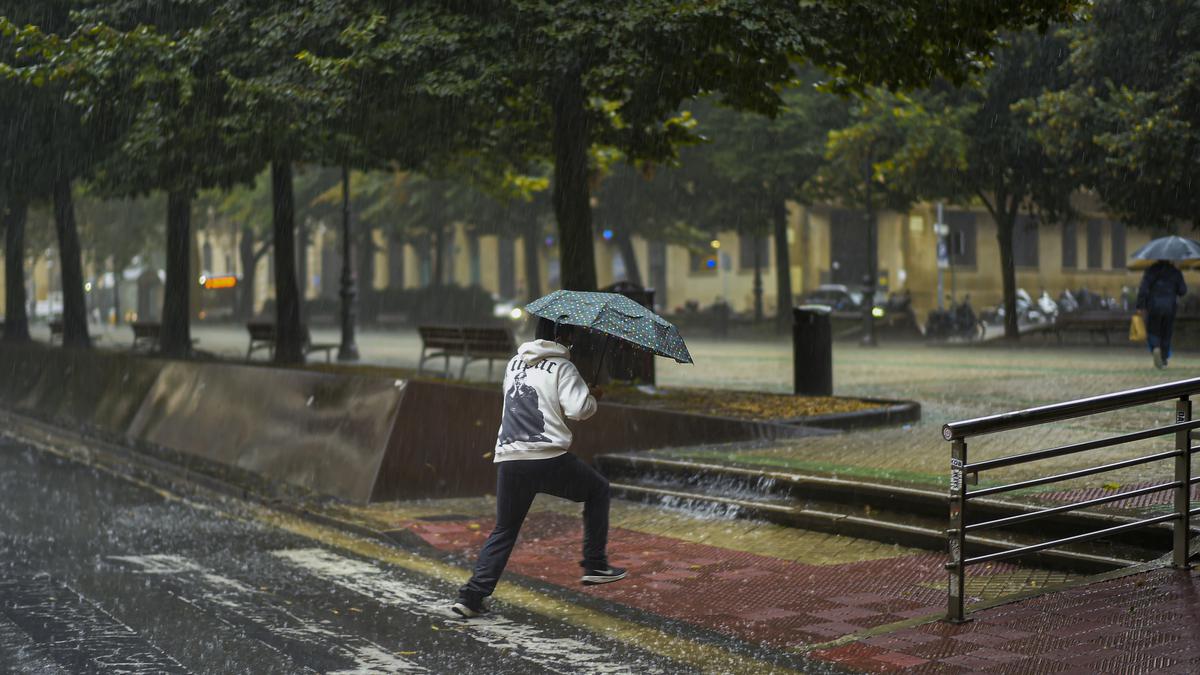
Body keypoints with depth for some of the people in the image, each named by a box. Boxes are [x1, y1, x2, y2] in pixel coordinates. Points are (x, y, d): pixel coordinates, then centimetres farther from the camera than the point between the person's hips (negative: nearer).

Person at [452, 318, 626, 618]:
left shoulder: (514, 363, 19)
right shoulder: (562, 367, 0)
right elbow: (578, 408, -12)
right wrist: (592, 397, 10)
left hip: (508, 461, 5)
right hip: (548, 459, -5)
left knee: (503, 530, 15)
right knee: (597, 489, 20)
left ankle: (472, 596, 3)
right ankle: (595, 565, 18)